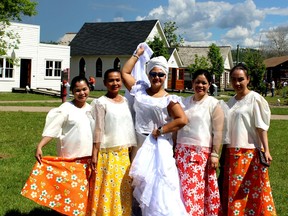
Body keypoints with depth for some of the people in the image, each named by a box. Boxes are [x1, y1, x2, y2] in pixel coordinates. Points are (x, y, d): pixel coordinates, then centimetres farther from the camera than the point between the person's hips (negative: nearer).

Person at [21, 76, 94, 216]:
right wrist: (39, 146, -27)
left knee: (83, 192, 10)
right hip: (69, 159, -5)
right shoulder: (66, 109, -9)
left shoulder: (91, 109, 8)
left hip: (87, 159, 5)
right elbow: (52, 129, -15)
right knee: (69, 191, -2)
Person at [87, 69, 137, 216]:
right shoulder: (101, 103, -6)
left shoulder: (125, 101, 10)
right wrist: (94, 155, -10)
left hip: (124, 152, 5)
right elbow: (98, 130, -8)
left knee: (123, 189, 8)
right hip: (107, 152, -5)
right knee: (107, 188, -2)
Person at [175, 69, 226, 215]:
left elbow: (218, 132, -5)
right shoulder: (185, 102, 13)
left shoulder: (214, 104, -1)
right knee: (184, 188, 4)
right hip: (182, 151, 5)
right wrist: (174, 149, 14)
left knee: (197, 188, -6)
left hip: (202, 152, -5)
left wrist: (215, 154, -11)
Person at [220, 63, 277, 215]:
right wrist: (226, 151, 15)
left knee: (252, 191, -4)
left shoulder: (255, 98, -6)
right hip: (232, 153, 7)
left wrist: (266, 150, -17)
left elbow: (261, 126, -9)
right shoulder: (231, 101, 13)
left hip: (249, 152, -6)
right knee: (232, 191, 9)